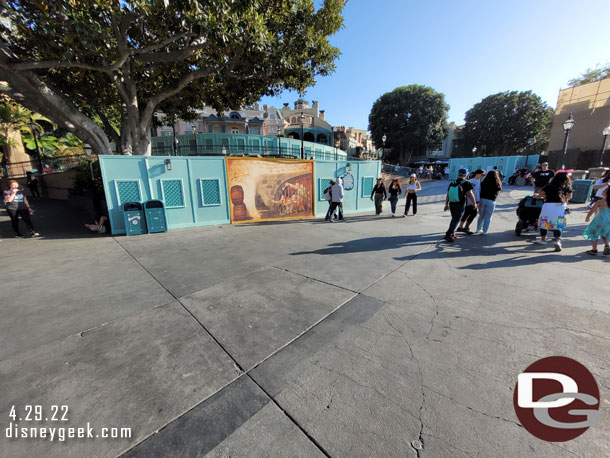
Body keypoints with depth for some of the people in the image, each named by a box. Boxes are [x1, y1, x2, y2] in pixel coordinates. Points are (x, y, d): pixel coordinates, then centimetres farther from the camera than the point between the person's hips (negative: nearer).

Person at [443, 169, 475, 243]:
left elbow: (448, 195, 7)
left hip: (451, 204, 5)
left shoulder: (452, 183, 5)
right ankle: (448, 235, -9)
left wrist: (446, 204, 15)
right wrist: (474, 203, 3)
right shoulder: (466, 183, -9)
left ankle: (452, 234, 25)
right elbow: (470, 194, -10)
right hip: (460, 205, -5)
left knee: (454, 219, 20)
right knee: (456, 220, -1)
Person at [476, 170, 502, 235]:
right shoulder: (498, 184, -3)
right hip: (491, 201, -1)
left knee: (481, 216, 15)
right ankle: (485, 231, 10)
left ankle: (478, 229, 24)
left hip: (482, 199, 1)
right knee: (487, 217, 7)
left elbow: (480, 191, -2)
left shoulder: (483, 183, -4)